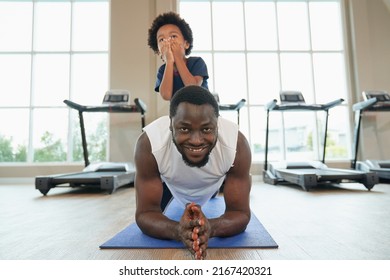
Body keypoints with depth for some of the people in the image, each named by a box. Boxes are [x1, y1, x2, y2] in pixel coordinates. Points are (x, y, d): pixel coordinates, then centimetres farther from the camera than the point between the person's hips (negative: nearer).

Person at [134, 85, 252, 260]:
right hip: (168, 181, 0)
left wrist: (212, 227, -57)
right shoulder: (148, 144, -42)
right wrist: (176, 230, -58)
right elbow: (145, 213, -35)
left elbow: (240, 213, -34)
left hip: (214, 181, 1)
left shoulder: (237, 144, -42)